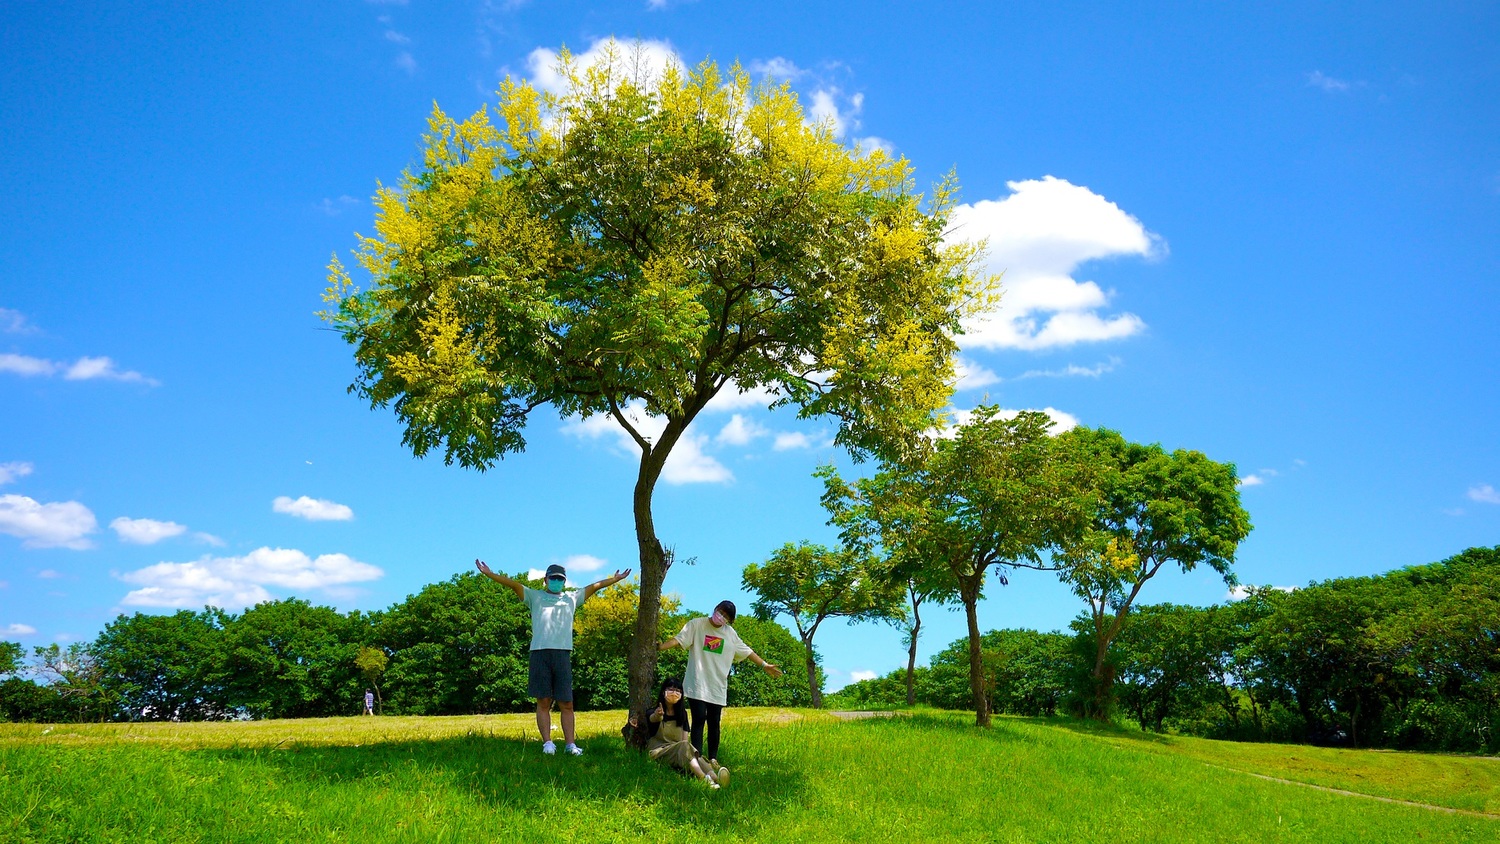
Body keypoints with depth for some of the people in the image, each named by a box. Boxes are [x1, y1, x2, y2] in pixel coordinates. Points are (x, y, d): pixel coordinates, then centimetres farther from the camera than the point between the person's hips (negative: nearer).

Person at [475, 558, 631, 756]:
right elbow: (513, 584, 6)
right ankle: (547, 743, 1)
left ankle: (570, 744, 1)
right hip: (540, 653, -1)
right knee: (543, 701, -2)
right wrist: (489, 574, -2)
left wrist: (615, 579, 24)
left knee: (567, 703, 0)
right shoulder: (535, 596, 15)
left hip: (563, 654, 2)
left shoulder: (572, 598, 21)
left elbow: (594, 586, 24)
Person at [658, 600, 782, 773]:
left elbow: (746, 651, 19)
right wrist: (659, 647, -23)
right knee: (699, 720, -11)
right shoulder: (697, 624, -2)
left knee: (714, 723, 7)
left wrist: (765, 665, 17)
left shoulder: (731, 633, 12)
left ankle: (713, 760, 18)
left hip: (718, 687, 4)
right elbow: (679, 640, -9)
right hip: (697, 685, -4)